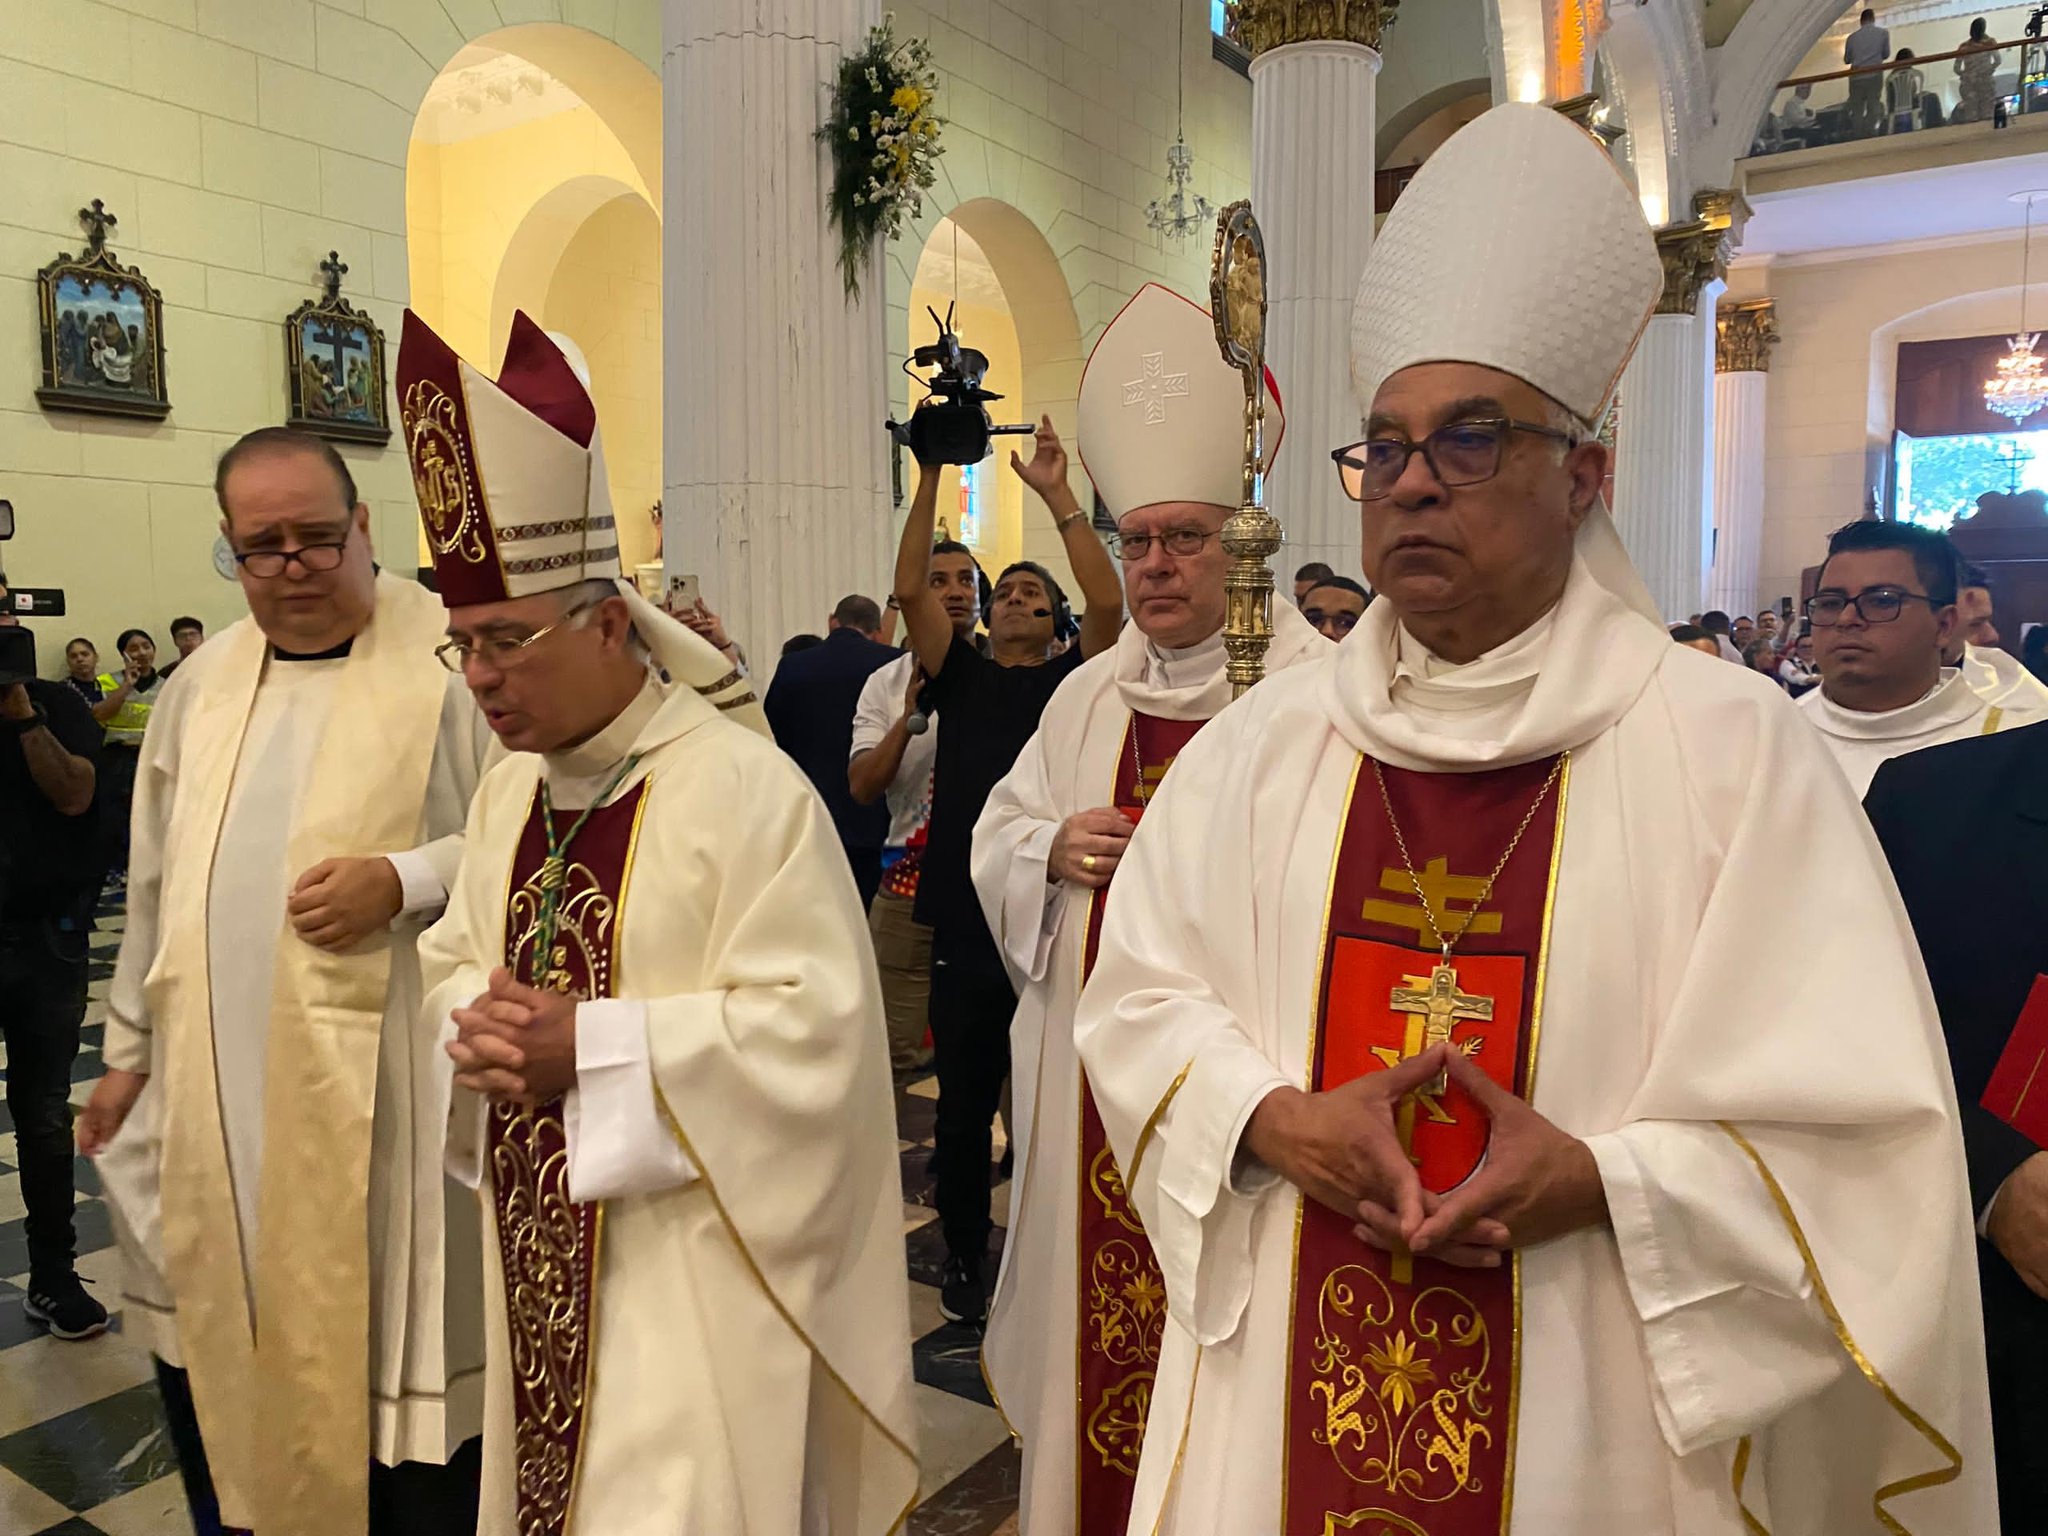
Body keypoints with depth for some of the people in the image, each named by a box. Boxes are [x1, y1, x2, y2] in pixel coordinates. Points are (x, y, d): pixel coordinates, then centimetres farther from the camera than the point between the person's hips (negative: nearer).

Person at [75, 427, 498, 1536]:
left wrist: (404, 881, -21)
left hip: (376, 1092, -5)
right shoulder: (202, 685, 11)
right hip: (212, 1094, 6)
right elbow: (158, 887, 16)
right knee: (223, 1343, 17)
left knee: (389, 1352, 4)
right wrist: (131, 1051, 17)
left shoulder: (453, 656, -8)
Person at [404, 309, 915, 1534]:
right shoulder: (508, 795, 6)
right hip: (540, 1261, 7)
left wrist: (590, 1048, -22)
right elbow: (456, 964, 15)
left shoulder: (745, 787, -17)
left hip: (687, 1266, -7)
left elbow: (809, 1019, -21)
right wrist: (481, 1033, -9)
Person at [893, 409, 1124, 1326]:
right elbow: (911, 590, -1)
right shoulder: (961, 676, 10)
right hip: (966, 921, 1)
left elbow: (1109, 602, -10)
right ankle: (964, 1256, 29)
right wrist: (930, 478, -6)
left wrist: (1057, 496, -10)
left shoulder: (1072, 679, 7)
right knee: (963, 1110, 11)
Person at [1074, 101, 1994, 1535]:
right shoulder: (1267, 739, 0)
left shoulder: (1729, 742, -9)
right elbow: (1139, 991, 3)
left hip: (1594, 1415, -2)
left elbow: (1861, 1113, -8)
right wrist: (1278, 1123, -14)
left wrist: (1598, 1182, -20)